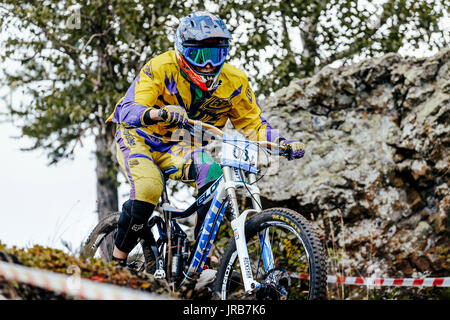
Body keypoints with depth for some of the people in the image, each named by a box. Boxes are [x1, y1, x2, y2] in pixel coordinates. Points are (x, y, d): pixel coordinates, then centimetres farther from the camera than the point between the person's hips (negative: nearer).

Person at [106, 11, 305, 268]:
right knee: (149, 187, -33)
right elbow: (127, 110, -35)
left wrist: (284, 144, -22)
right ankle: (118, 259, -13)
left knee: (215, 175, -28)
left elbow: (252, 125, -3)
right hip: (139, 139, -3)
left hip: (178, 149, 3)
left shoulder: (234, 82, -12)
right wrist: (158, 113, -57)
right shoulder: (161, 68, -25)